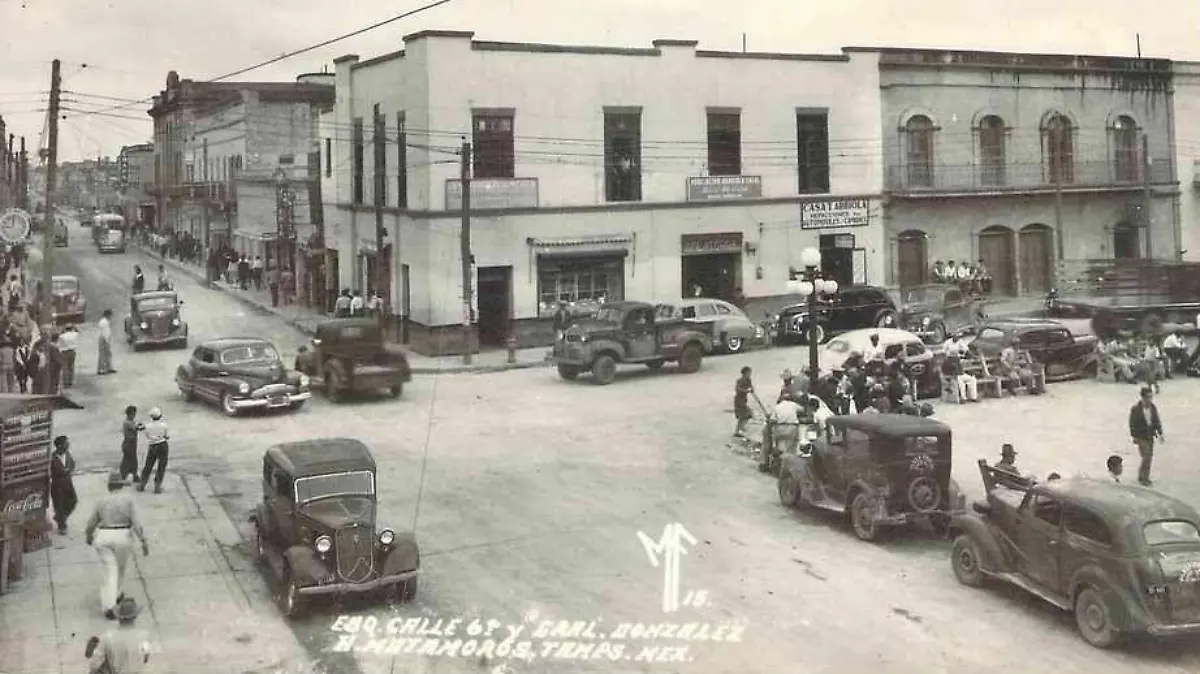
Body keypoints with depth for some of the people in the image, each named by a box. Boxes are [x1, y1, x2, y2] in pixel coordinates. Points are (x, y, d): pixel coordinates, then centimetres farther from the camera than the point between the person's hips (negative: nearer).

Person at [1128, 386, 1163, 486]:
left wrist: (1160, 433, 1)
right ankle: (1141, 478, 5)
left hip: (1150, 436, 6)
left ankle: (1145, 477, 24)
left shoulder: (1153, 407, -1)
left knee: (1149, 457, 11)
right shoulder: (1135, 409, -16)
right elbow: (1132, 424, -11)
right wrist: (1134, 437, -12)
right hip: (1141, 437, -6)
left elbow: (1157, 421, 7)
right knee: (1146, 457, -10)